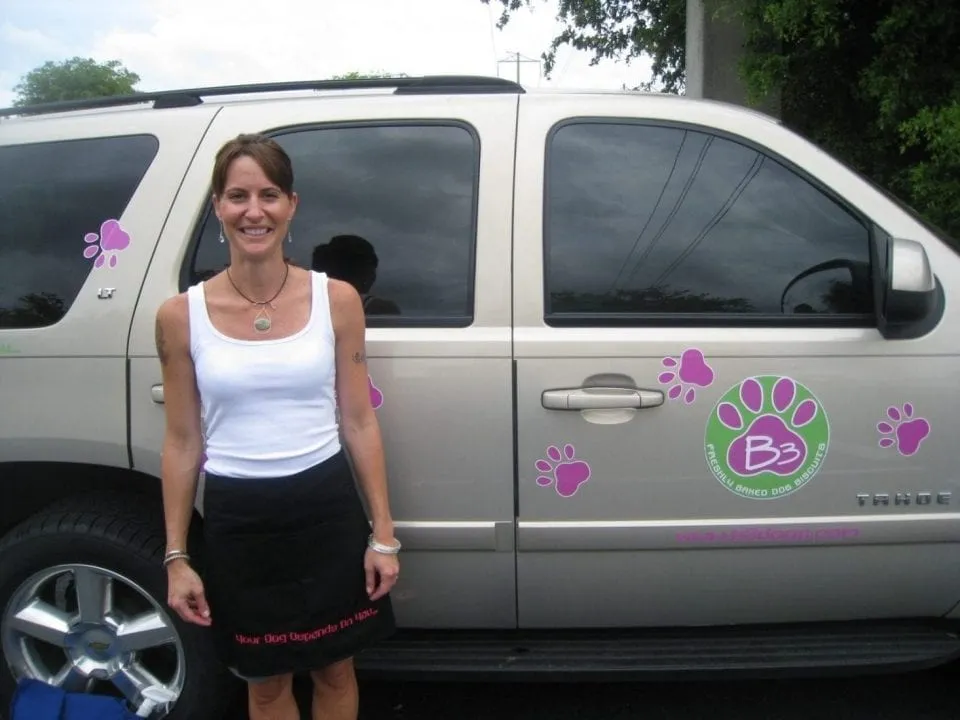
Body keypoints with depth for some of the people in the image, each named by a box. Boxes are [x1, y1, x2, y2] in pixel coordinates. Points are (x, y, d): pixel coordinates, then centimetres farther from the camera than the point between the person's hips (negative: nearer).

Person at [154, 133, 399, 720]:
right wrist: (177, 556, 1)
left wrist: (383, 533, -2)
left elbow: (359, 421, 0)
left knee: (334, 672, 18)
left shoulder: (336, 299, -4)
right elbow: (182, 441, 1)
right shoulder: (182, 315, -5)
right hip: (237, 520, 0)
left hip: (328, 510, 0)